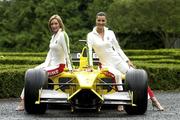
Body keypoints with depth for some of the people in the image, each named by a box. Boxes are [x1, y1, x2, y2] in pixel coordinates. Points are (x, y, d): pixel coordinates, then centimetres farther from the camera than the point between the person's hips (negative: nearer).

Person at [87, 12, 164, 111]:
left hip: (118, 61, 3)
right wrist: (90, 66, -19)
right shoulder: (91, 35, -3)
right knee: (117, 74, -36)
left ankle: (154, 100, 0)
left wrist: (127, 60, 4)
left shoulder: (110, 33, 5)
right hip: (106, 64, -3)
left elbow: (118, 48, 10)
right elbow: (89, 51, -11)